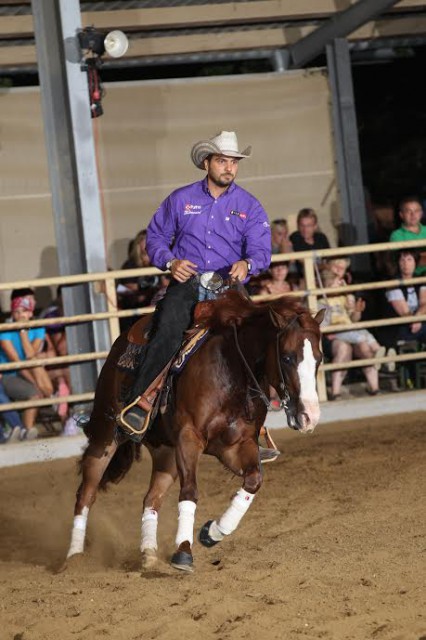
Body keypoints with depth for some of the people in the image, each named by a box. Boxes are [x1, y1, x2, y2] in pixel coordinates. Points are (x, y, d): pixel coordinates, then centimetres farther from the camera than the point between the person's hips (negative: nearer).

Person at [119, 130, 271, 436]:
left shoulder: (250, 207, 9)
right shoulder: (181, 199, 10)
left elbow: (261, 248, -1)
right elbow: (156, 236, 15)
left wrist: (248, 264, -25)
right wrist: (170, 261, -5)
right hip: (187, 282, -1)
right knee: (168, 330, -29)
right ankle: (140, 402, -32)